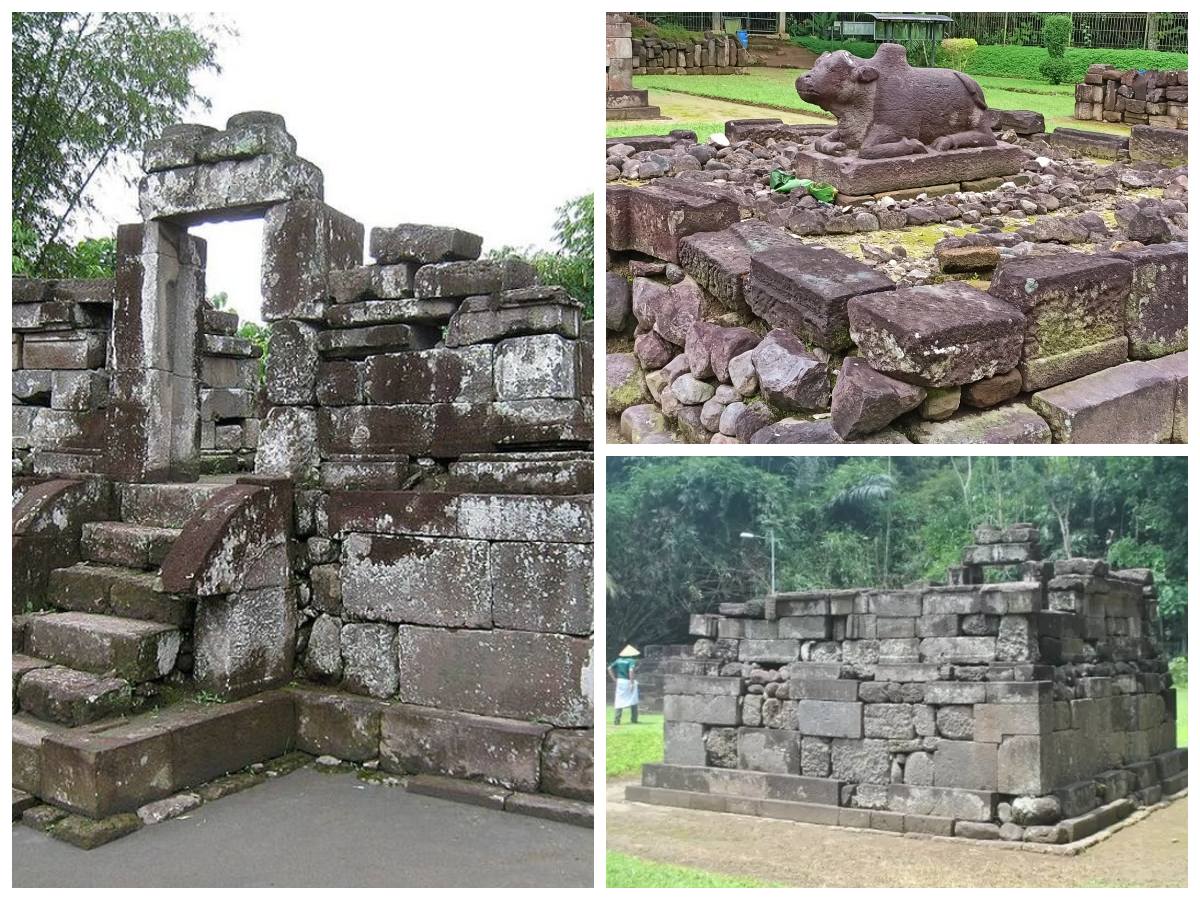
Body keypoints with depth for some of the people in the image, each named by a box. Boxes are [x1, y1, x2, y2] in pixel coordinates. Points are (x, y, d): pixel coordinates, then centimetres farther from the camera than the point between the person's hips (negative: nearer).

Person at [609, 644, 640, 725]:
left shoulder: (618, 660, 8)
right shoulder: (632, 661, -8)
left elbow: (609, 668, 4)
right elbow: (631, 671, -22)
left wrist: (614, 679, 6)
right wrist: (632, 683, -20)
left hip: (620, 681, 4)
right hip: (628, 681, -4)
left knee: (619, 701, 6)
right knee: (633, 702, 9)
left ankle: (616, 720, -2)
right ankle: (633, 720, 10)